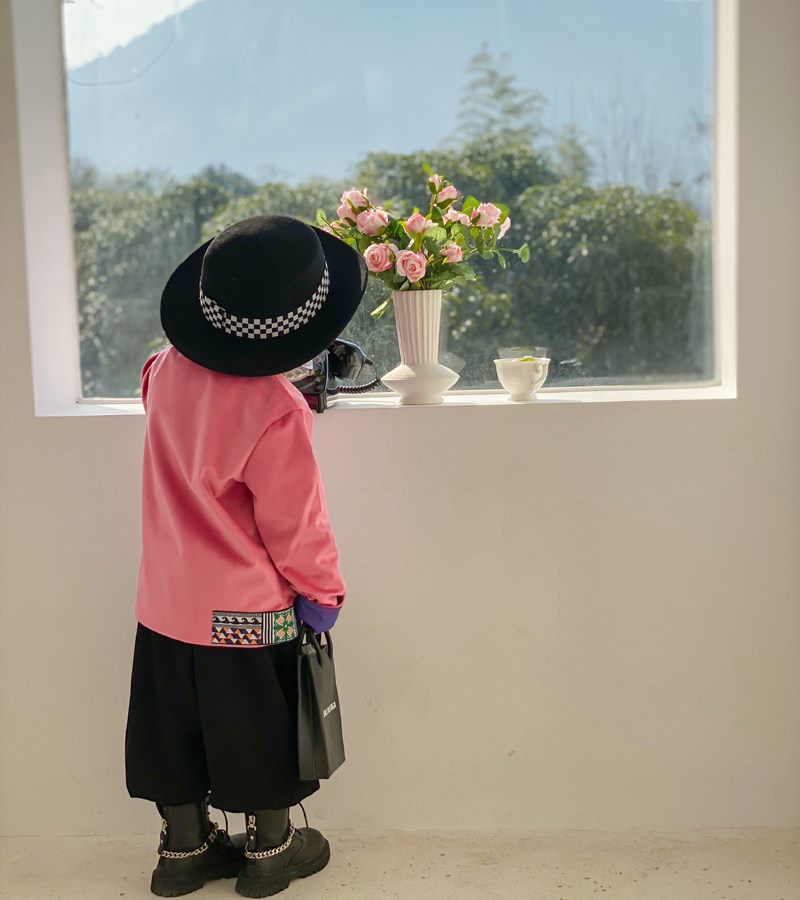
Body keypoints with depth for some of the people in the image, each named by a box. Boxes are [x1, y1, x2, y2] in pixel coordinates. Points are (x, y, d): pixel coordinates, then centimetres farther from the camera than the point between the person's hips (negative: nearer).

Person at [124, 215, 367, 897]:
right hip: (249, 610, -6)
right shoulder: (276, 409, -26)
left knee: (178, 725, 19)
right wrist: (323, 590, -3)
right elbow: (294, 520, -18)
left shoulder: (168, 368, -6)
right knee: (262, 731, 14)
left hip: (167, 599, 6)